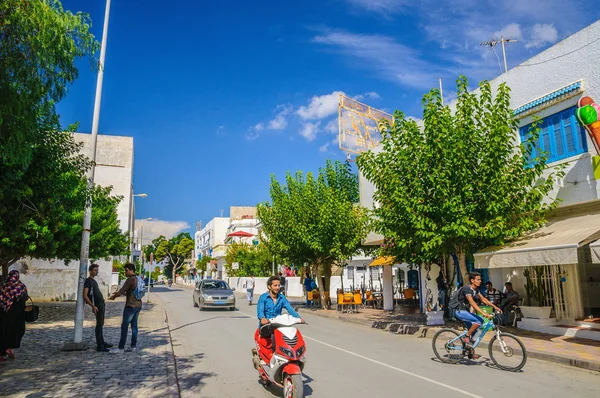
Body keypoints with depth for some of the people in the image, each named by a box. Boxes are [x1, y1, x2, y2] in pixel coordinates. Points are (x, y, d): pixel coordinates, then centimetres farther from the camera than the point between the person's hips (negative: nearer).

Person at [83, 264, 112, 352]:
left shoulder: (94, 281, 19)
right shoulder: (88, 281, -9)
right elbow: (85, 296, -18)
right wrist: (93, 306, -25)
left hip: (101, 304, 9)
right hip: (97, 305, -9)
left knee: (101, 324, 14)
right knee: (99, 324, -9)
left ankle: (102, 342, 22)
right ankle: (99, 346, -7)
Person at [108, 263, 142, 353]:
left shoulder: (130, 279, -15)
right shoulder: (138, 279, 13)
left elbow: (121, 291, -14)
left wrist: (114, 296, 5)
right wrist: (117, 293, 19)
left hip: (131, 306, -9)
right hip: (138, 305, 9)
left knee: (124, 326, -2)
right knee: (134, 326, 10)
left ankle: (121, 347, 1)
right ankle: (133, 346, 13)